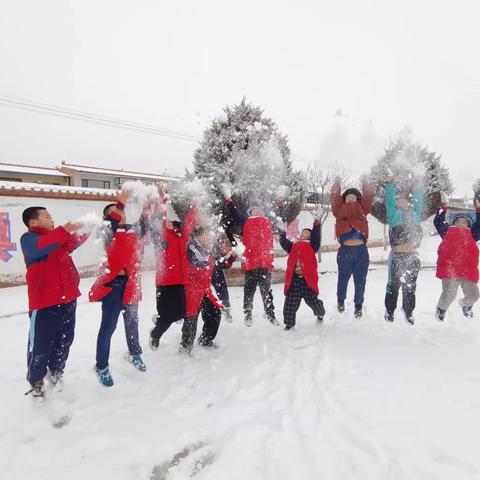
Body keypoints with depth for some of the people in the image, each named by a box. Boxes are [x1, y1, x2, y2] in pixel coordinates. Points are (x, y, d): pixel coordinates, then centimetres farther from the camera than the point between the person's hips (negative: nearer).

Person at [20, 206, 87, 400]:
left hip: (67, 299, 7)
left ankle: (56, 371, 38)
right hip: (44, 303, -7)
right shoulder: (28, 239, -7)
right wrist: (64, 230, -40)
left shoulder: (59, 237, 14)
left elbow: (75, 241, 0)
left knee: (65, 339, 17)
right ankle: (36, 381, 25)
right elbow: (41, 246, -29)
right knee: (40, 345, 4)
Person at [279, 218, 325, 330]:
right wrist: (283, 236, -4)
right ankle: (289, 322, 21)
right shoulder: (293, 246, 14)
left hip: (307, 278, -3)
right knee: (290, 302, 5)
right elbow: (284, 244, 7)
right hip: (294, 278, 3)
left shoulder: (312, 245, 5)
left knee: (312, 300, 8)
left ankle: (320, 313, 39)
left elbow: (316, 238, -9)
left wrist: (316, 227, -16)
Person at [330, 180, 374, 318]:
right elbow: (335, 197, 3)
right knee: (343, 278, 13)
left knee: (360, 280, 10)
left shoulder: (362, 211, 11)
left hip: (361, 251, 1)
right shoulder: (340, 211, 7)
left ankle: (358, 305, 27)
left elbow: (369, 195, 9)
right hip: (345, 250, -1)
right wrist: (337, 182, 10)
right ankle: (340, 300, 36)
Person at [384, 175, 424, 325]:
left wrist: (418, 183, 15)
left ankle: (408, 312, 25)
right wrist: (389, 183, -1)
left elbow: (418, 199, 13)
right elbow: (389, 200, 0)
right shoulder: (394, 215, 6)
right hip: (397, 256, -3)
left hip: (413, 258, 3)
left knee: (410, 287, 11)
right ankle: (389, 310, 19)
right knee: (394, 285, 6)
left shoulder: (415, 214, 14)